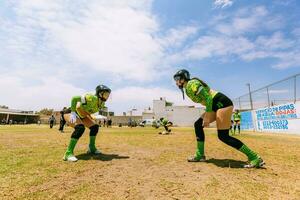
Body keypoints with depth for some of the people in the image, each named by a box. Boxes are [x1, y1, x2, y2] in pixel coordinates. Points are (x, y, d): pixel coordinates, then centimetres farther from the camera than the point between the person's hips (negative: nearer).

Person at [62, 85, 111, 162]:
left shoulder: (102, 104, -5)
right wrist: (73, 113, -34)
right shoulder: (92, 98, -33)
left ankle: (91, 148, 17)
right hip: (70, 113, -9)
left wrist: (90, 118, 5)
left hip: (81, 115, 9)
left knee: (95, 127, 0)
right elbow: (74, 98, -36)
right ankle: (68, 153, -22)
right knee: (80, 128, -32)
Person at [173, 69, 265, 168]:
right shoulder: (188, 88, 15)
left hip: (222, 103, -10)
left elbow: (207, 97, -21)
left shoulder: (192, 84, -12)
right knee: (198, 125, 6)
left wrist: (207, 117, -23)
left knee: (223, 136, -11)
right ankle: (200, 155, 12)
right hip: (216, 106, 10)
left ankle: (255, 157, 0)